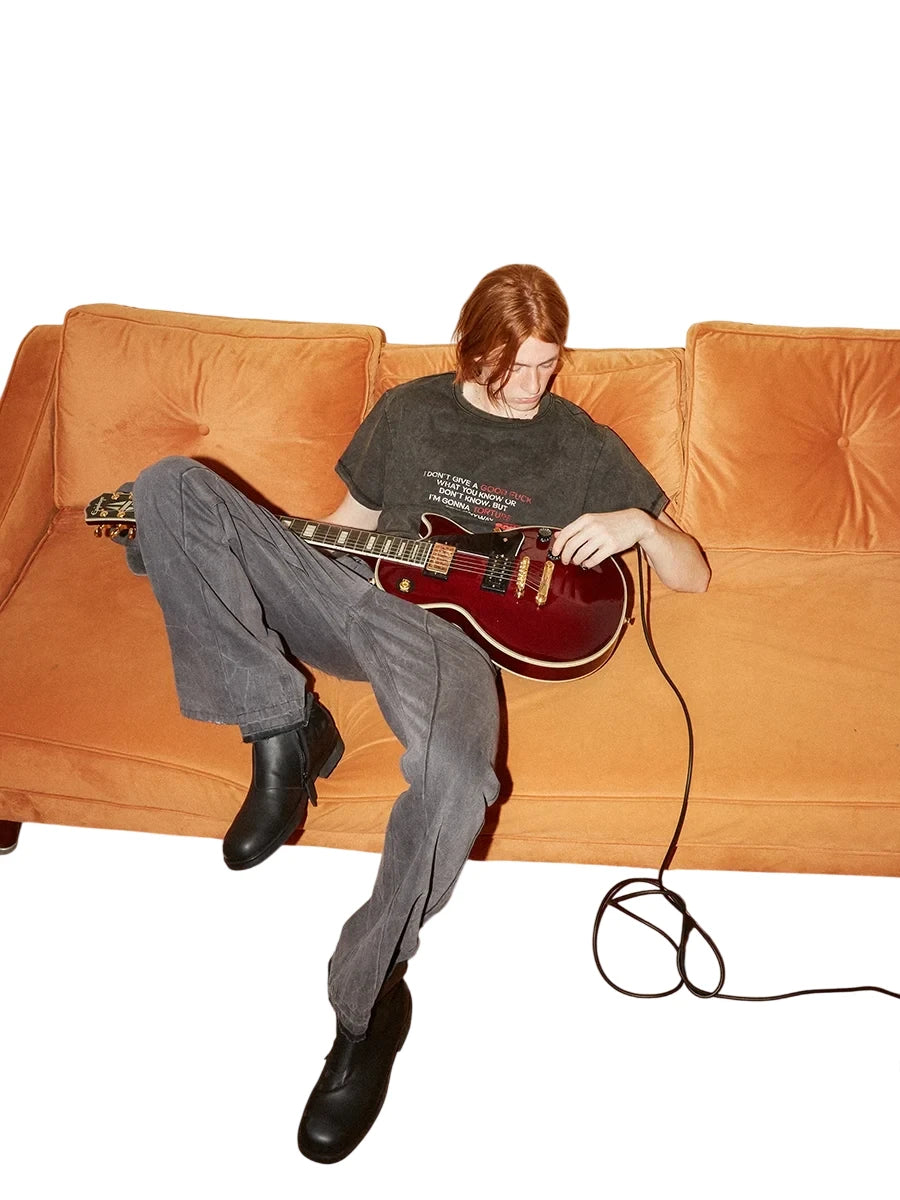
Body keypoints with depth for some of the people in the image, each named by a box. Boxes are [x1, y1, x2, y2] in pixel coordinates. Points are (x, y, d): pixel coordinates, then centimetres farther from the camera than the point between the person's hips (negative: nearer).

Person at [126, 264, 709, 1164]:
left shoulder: (583, 448, 11)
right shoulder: (407, 411, 18)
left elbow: (692, 576, 13)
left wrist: (636, 523, -10)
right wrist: (221, 558, 9)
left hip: (448, 629, -3)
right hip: (352, 593, 4)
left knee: (456, 774, -41)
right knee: (170, 483, -13)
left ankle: (369, 1004, -13)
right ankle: (286, 733, -17)